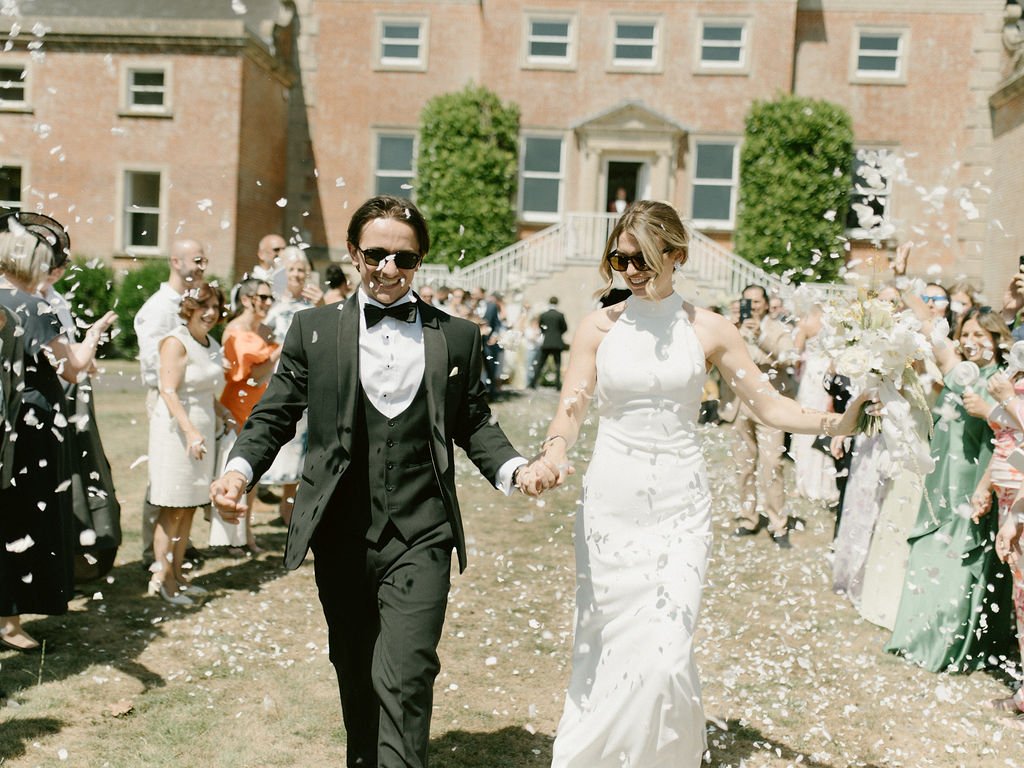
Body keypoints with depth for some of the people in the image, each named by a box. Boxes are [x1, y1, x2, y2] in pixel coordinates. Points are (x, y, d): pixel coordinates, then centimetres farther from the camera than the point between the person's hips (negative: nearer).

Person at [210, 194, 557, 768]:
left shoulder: (458, 337, 5)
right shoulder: (314, 329, 4)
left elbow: (474, 424, 10)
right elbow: (274, 415, 5)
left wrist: (514, 468, -8)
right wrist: (241, 469, -13)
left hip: (419, 539, -1)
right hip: (341, 538, 2)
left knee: (405, 680, -9)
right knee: (355, 674, 18)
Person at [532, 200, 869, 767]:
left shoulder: (709, 331, 2)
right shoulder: (600, 327, 2)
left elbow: (770, 406, 2)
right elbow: (570, 411, -3)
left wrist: (839, 422, -12)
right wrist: (551, 459, -23)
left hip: (680, 506, 0)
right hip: (611, 503, 1)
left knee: (664, 652, -5)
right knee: (610, 646, 6)